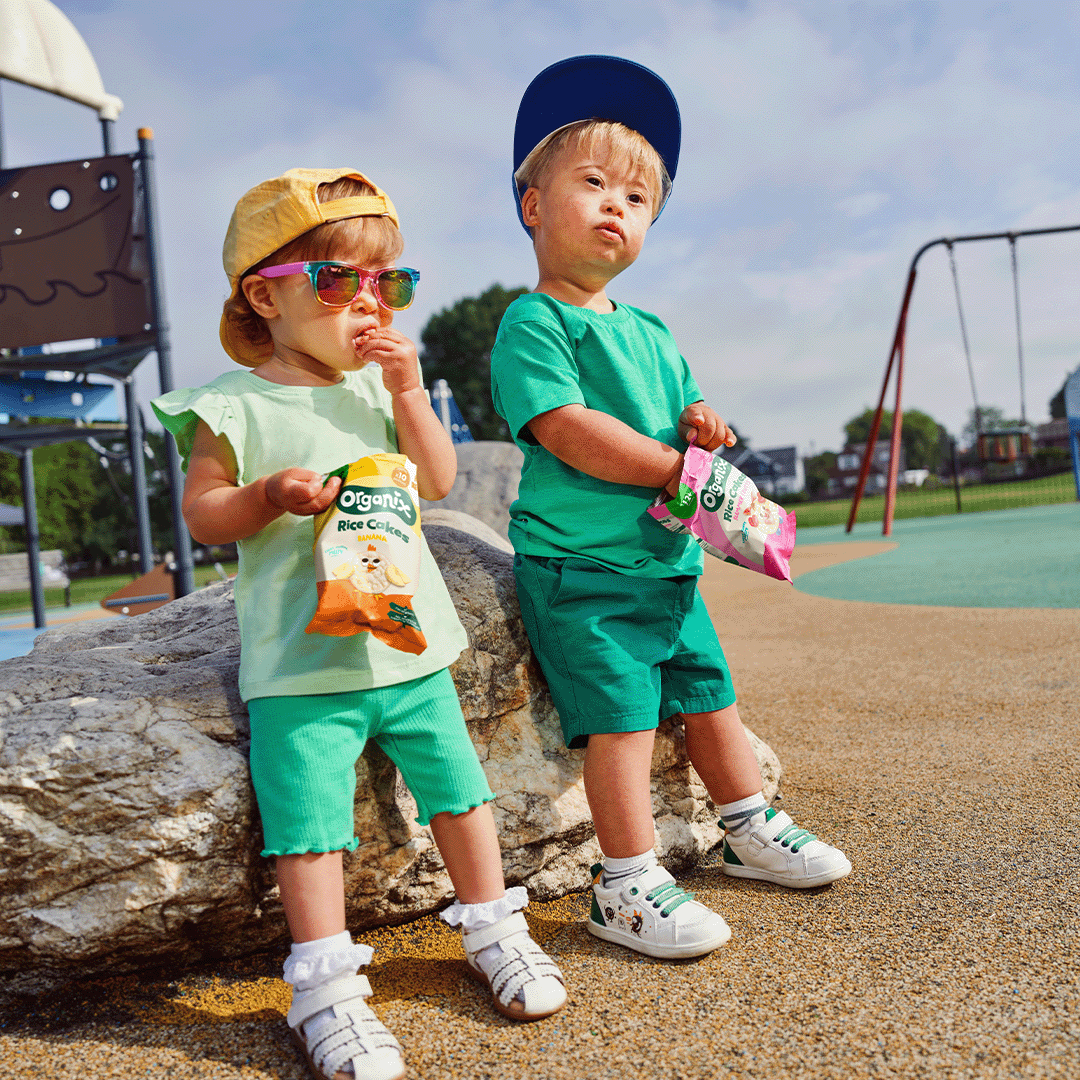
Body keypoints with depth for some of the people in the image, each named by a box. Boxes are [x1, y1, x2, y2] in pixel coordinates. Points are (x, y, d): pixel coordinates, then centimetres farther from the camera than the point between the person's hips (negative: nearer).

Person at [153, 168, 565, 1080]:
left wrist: (408, 391, -5)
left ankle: (493, 929, 31)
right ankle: (326, 985, 14)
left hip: (409, 640, 5)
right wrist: (271, 495, -20)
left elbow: (439, 482, 6)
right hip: (302, 660, -4)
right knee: (309, 817, -3)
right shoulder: (234, 408, -4)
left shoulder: (380, 388, 10)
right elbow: (201, 513, -2)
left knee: (457, 783, 12)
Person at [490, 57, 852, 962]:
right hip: (579, 561, -8)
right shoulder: (532, 322, -8)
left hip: (666, 556, 8)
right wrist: (675, 468, -15)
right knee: (622, 712, -8)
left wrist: (700, 424, -4)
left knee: (709, 693, 17)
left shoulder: (651, 332, 17)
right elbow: (568, 430, -20)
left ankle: (751, 830, 35)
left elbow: (685, 414, 21)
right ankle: (627, 887, 6)